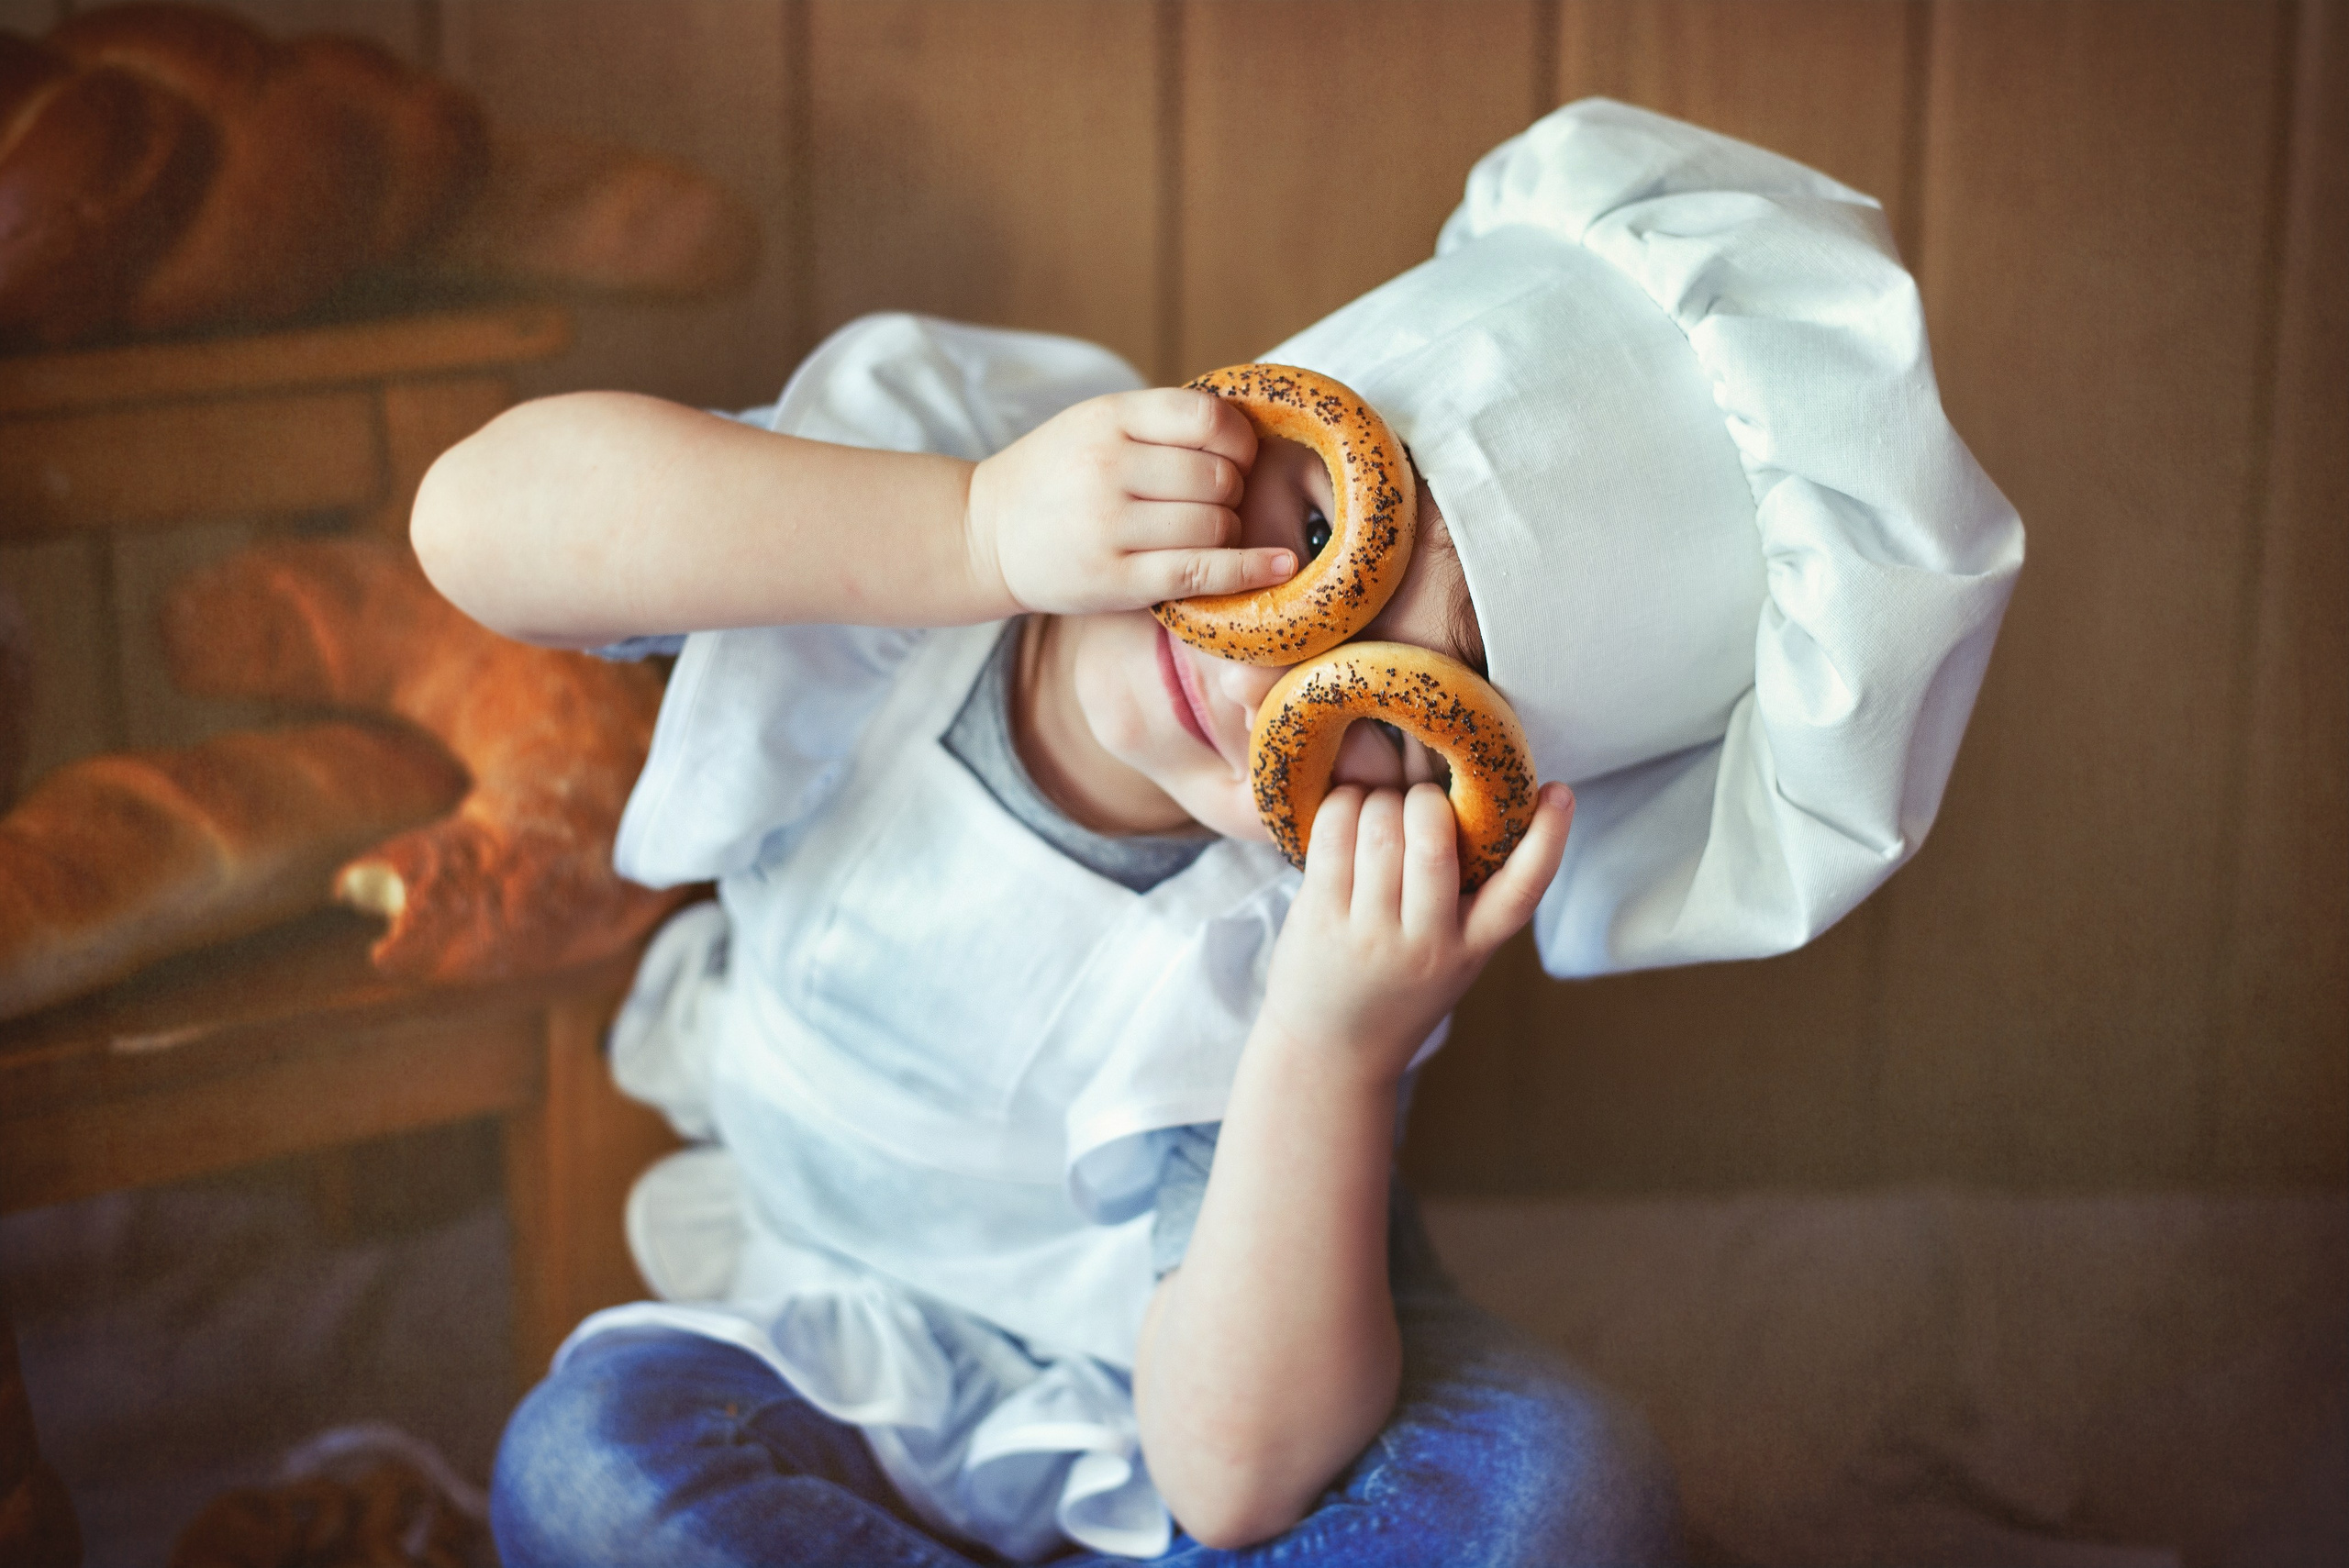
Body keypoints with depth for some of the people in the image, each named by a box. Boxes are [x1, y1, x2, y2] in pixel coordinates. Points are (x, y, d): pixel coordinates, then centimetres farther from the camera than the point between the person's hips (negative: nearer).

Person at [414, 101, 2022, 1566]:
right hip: (836, 1378, 2)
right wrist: (976, 529, -48)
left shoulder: (1306, 940, -28)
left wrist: (1333, 1055, -44)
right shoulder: (935, 459, -23)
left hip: (1150, 1405, -2)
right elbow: (484, 518, -38)